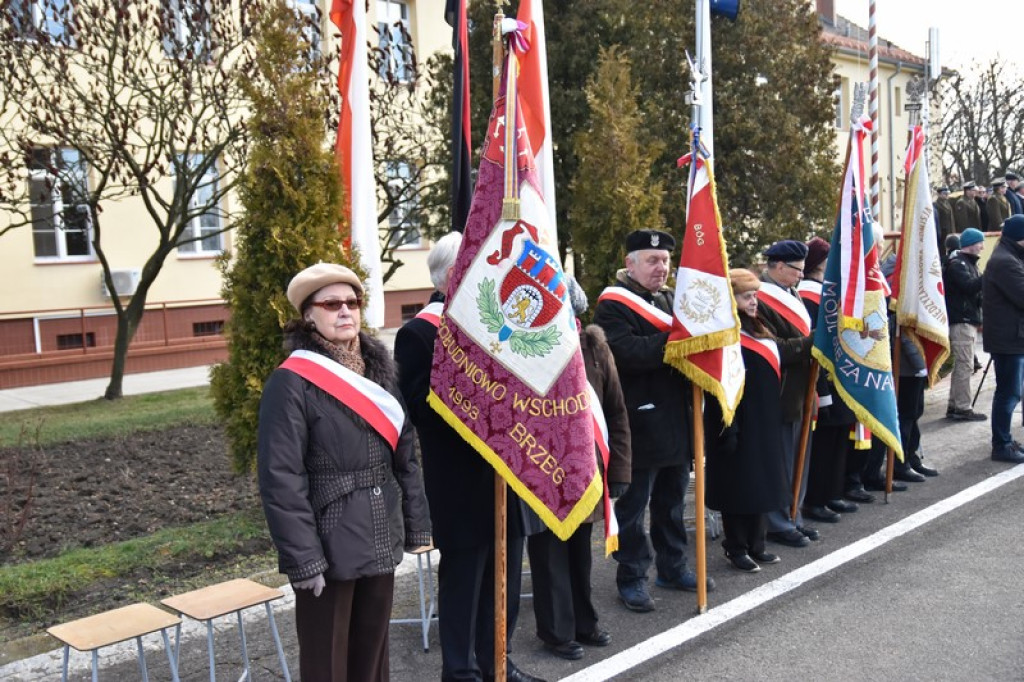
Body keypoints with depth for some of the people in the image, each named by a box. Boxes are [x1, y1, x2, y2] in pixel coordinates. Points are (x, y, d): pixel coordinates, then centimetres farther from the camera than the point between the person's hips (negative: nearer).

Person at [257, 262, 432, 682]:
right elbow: (281, 480, -16)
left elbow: (404, 454, 11)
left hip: (381, 541, 6)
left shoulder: (378, 370, 8)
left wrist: (416, 523, 8)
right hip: (329, 548, -6)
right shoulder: (291, 383, -13)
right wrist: (303, 560, -19)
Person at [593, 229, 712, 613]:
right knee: (633, 504, 3)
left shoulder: (670, 299, 15)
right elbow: (627, 352, -25)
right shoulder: (613, 305, -10)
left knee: (671, 501, 18)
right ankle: (631, 578, 14)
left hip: (676, 422, 8)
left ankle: (672, 567, 31)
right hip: (639, 425, -8)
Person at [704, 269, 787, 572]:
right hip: (739, 423, -9)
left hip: (764, 422, 9)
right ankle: (736, 548, 13)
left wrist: (773, 417, 15)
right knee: (738, 485, 1)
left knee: (760, 481, 14)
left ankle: (755, 544, 25)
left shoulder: (758, 331, 13)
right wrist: (727, 428, -23)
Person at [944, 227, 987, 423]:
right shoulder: (957, 264, -11)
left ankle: (954, 406, 17)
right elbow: (970, 286, -25)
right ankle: (963, 408, -6)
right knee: (965, 365, -9)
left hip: (969, 320, 10)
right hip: (961, 321, -10)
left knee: (961, 365, 12)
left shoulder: (969, 263, 20)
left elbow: (976, 290, 20)